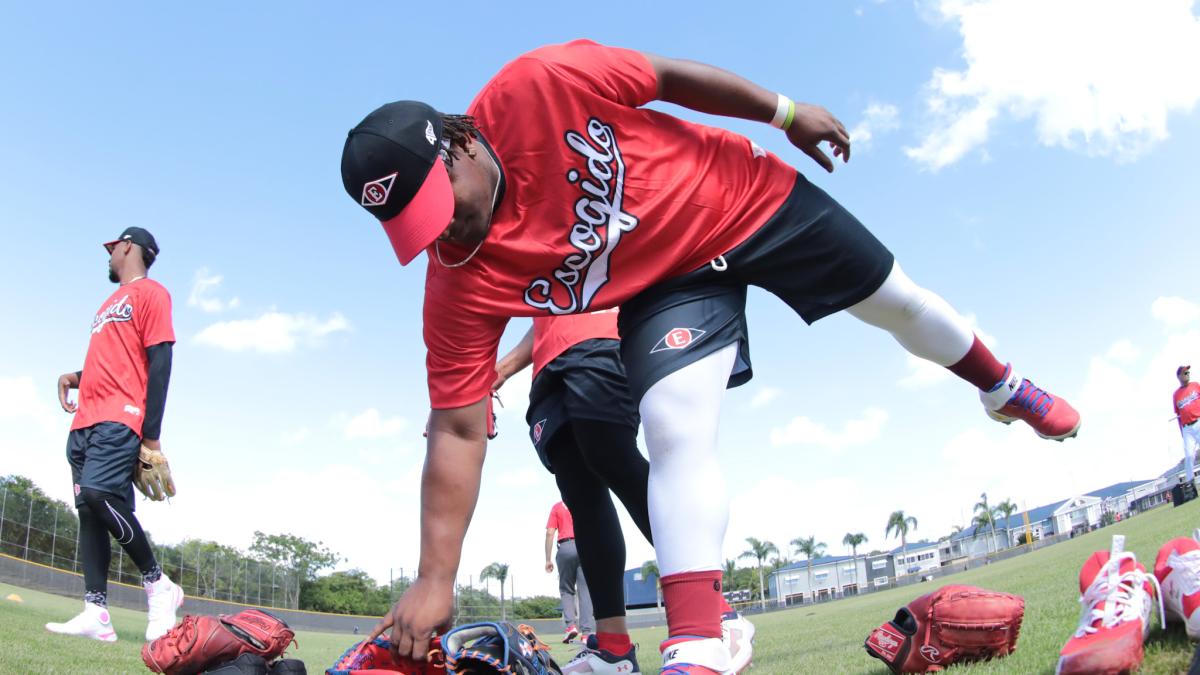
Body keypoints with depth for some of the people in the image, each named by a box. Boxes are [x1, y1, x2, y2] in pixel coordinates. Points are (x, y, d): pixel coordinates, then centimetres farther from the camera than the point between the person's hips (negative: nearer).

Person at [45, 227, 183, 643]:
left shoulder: (150, 293, 1)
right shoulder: (110, 303, 28)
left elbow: (159, 363, -9)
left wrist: (151, 432, -17)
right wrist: (75, 376, 11)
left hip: (119, 419, -9)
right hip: (85, 422, 9)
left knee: (99, 493, -25)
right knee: (88, 509, 0)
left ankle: (158, 584, -11)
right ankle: (96, 614, -2)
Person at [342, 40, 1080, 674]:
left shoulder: (535, 87, -30)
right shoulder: (459, 286, -24)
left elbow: (665, 76, -15)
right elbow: (457, 432, -22)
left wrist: (783, 111, -8)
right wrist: (436, 579, -26)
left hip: (747, 195, 1)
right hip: (667, 286, 0)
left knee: (895, 301, 16)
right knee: (675, 431, -23)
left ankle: (1004, 387, 47)